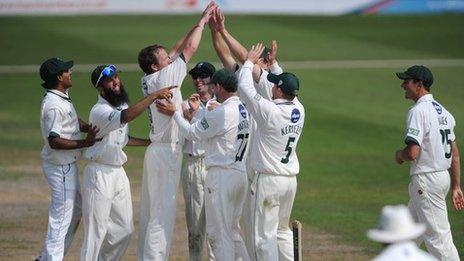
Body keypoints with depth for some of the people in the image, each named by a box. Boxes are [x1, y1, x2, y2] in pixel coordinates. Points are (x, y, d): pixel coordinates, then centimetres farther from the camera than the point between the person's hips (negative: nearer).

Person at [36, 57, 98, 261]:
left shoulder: (61, 98, 8)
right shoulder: (53, 105, -24)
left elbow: (74, 122, 18)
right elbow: (54, 141, -28)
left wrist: (90, 130, -1)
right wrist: (85, 143, -26)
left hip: (68, 165, 11)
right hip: (61, 167, -11)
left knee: (76, 210, 20)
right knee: (62, 216, -4)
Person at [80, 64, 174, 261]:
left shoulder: (121, 105, 12)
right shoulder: (100, 111, -18)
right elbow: (127, 116, -38)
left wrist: (150, 142, 21)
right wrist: (154, 96, -36)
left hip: (118, 173, 9)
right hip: (99, 173, -9)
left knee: (124, 230, 11)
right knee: (96, 231, -7)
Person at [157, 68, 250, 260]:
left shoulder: (221, 113, -18)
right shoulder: (244, 110, 7)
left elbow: (192, 133, -6)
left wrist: (174, 113, 6)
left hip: (222, 176, -8)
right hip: (241, 173, 9)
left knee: (217, 232, -2)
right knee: (232, 229, 18)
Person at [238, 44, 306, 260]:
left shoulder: (270, 111, -18)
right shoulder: (299, 111, 0)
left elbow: (244, 87, -9)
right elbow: (288, 89, 21)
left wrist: (250, 62, 5)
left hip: (268, 181, -7)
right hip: (291, 179, 7)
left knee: (264, 235, -3)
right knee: (282, 230, 20)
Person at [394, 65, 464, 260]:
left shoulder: (418, 111, -16)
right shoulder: (442, 111, 13)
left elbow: (412, 153, -24)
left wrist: (399, 155, -2)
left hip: (426, 181, -10)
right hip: (443, 176, 10)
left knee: (438, 237, -8)